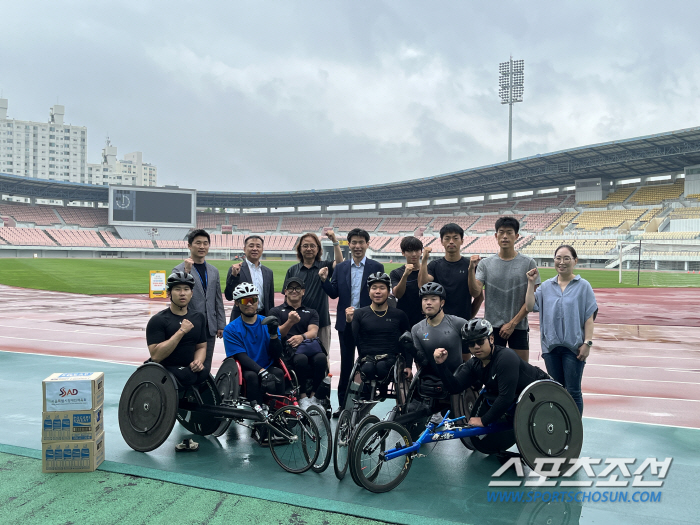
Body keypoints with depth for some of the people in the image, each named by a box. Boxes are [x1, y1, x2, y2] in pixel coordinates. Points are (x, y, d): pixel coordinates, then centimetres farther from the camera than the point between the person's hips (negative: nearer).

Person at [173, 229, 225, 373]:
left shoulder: (213, 271, 13)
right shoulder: (179, 269, -4)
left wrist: (221, 325, 10)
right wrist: (187, 271, -24)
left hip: (209, 329, 5)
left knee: (205, 369, 9)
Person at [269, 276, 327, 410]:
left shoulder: (311, 312, 23)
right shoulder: (276, 311, 18)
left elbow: (313, 331, 4)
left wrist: (302, 337, -20)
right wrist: (290, 322, -18)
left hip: (310, 348, 2)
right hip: (286, 351, -2)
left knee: (321, 358, -34)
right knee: (301, 358, -38)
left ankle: (313, 396, -23)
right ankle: (302, 398, -27)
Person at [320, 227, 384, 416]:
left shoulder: (376, 267, -1)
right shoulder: (340, 268, 8)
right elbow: (334, 294, 4)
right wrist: (324, 280, -12)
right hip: (345, 323, 3)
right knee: (346, 363, 10)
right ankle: (343, 403, 19)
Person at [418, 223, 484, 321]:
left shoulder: (470, 265, 2)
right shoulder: (435, 265, 5)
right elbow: (422, 285, -12)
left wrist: (469, 316, 3)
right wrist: (424, 260, -18)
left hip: (463, 320, -1)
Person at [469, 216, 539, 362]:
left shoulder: (528, 263, -1)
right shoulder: (486, 264, 2)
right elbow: (475, 293, -7)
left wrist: (512, 323, -8)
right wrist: (471, 269, -21)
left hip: (519, 327, -1)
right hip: (492, 326, 1)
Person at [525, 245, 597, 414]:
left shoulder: (583, 286, 0)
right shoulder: (546, 286, 9)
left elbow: (589, 317, -3)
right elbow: (530, 306, 0)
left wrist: (587, 343, -10)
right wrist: (531, 283, -3)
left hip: (573, 346, -3)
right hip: (551, 346, 4)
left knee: (573, 391, 2)